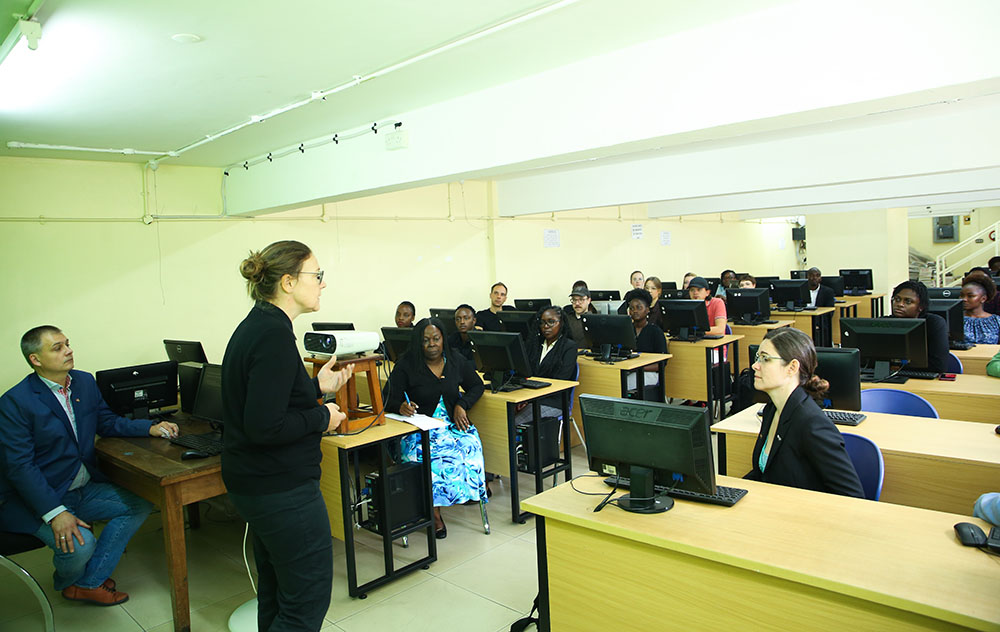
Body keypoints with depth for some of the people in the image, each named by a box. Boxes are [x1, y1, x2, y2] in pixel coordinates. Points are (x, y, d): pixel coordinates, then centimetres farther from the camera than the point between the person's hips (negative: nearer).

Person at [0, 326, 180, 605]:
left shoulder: (85, 381, 4)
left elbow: (107, 422, 16)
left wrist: (151, 428, -3)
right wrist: (55, 513, -27)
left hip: (84, 488, 7)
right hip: (37, 498, -7)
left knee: (140, 505, -7)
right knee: (80, 545, -28)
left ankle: (88, 582, 2)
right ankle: (67, 581, 10)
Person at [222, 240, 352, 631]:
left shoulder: (256, 326, 8)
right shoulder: (274, 335, -23)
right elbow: (265, 426, -28)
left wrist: (316, 386, 9)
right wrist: (322, 417, -15)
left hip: (254, 482, 10)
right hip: (282, 488, -10)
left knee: (276, 593, 23)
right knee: (309, 599, 4)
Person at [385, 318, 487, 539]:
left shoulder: (456, 361, 8)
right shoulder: (406, 366, -3)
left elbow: (476, 385, 19)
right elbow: (390, 400, -4)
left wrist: (462, 405, 1)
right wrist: (401, 407, -28)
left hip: (452, 422, 3)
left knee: (469, 446, -32)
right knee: (427, 455, -34)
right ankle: (434, 511, -18)